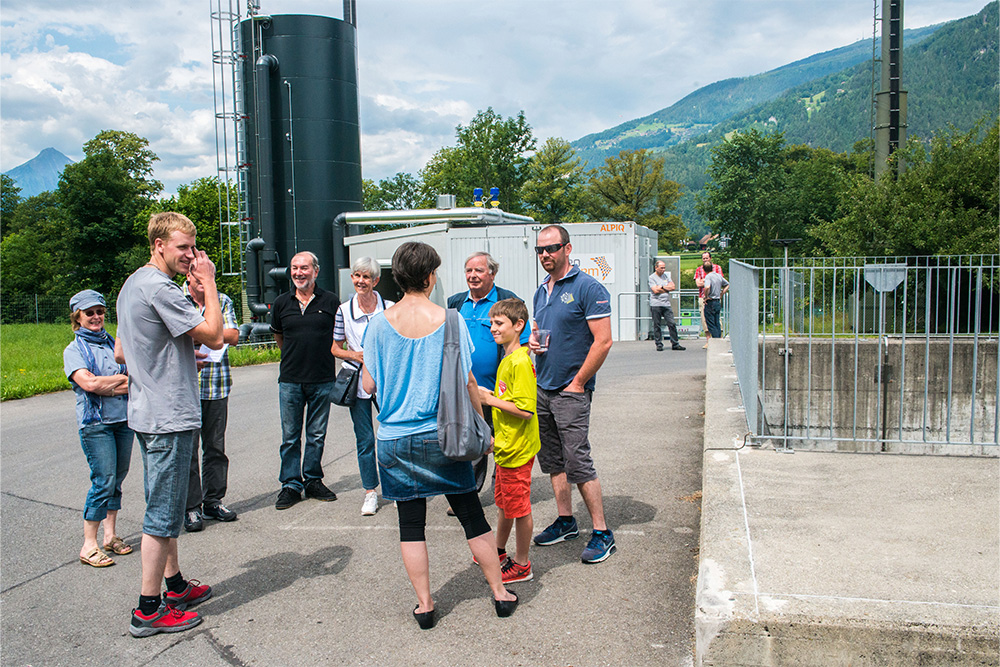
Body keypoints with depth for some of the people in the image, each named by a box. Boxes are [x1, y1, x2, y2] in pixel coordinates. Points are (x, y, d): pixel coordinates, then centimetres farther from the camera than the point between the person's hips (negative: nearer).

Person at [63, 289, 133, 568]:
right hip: (96, 422, -5)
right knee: (103, 481, -8)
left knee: (117, 479, 9)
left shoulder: (114, 344, 14)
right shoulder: (74, 350, 0)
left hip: (123, 419, 5)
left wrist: (109, 387, -11)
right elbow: (89, 383, -15)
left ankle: (110, 535, 20)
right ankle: (89, 545, 2)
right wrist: (125, 379, -7)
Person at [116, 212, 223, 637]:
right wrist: (208, 282, -13)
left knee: (165, 506, 20)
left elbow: (121, 353, 21)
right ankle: (149, 610, 7)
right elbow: (213, 335, -21)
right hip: (169, 417, -11)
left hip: (149, 413, 11)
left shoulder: (132, 285, 15)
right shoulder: (159, 288, -18)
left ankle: (174, 584, 33)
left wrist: (180, 357, 15)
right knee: (163, 514, -2)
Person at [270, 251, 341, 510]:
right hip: (290, 380, 1)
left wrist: (323, 357, 10)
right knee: (290, 436, 5)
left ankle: (313, 481, 21)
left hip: (323, 379, -1)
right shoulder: (281, 303, 4)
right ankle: (291, 485, 15)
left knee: (317, 435, 9)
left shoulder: (330, 301, -1)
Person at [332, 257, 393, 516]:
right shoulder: (343, 311, 2)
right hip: (358, 382, 1)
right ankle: (370, 492, 17)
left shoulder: (389, 309, 0)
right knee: (364, 440, 5)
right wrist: (354, 355, -10)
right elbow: (336, 348, 9)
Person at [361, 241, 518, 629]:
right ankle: (500, 593, 23)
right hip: (442, 435, -1)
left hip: (395, 439, 1)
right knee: (472, 516, 12)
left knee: (411, 525, 11)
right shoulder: (449, 320, -8)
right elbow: (467, 382, -6)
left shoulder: (380, 324, -5)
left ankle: (424, 605, 19)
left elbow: (369, 384, -1)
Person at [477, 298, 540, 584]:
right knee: (504, 503, 23)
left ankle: (521, 564, 18)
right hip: (505, 447, 10)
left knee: (519, 507, 4)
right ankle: (500, 550, 40)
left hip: (518, 449, -10)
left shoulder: (521, 362, -21)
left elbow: (526, 409, -26)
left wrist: (490, 399, -19)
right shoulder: (507, 359, 11)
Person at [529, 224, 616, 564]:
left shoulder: (588, 288, -11)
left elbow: (603, 341, -15)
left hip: (571, 392, -8)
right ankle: (566, 521, 27)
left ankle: (602, 533, 4)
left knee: (578, 463, -7)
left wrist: (577, 383, -14)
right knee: (552, 459, 13)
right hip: (541, 389, 8)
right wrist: (532, 340, 1)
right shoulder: (541, 291, 13)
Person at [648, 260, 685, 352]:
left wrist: (662, 287, -5)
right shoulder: (651, 277, 0)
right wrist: (668, 288, 0)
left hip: (666, 304, 4)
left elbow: (673, 287, 8)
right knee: (657, 325, 0)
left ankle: (675, 344, 4)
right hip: (656, 305, -4)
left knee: (672, 324, -1)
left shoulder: (665, 276, 17)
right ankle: (659, 345, 8)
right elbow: (655, 290, -13)